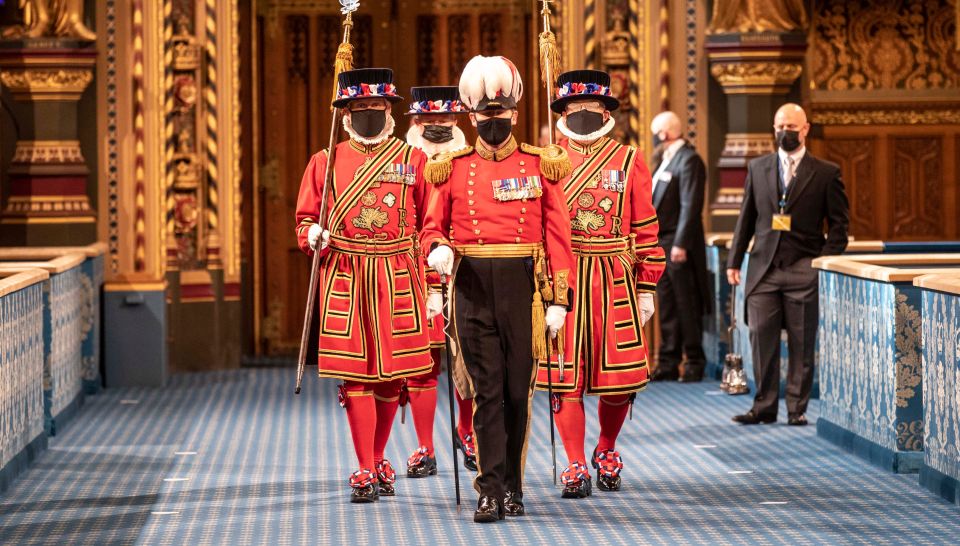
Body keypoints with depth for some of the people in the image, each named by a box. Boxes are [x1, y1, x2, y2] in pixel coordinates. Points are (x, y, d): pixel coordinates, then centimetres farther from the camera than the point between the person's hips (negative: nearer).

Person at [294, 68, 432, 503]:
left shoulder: (413, 159, 6)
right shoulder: (326, 162, 6)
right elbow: (306, 218, 11)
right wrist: (313, 236, -12)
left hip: (397, 278, 1)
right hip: (345, 279, -1)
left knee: (392, 373, 7)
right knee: (356, 374, -5)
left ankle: (378, 461, 22)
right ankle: (365, 471, -1)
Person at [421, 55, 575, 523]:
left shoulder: (540, 167, 4)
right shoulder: (453, 169, 6)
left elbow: (557, 237, 2)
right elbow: (433, 226, 9)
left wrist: (559, 300, -4)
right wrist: (439, 250, -15)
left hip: (523, 288, 0)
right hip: (473, 288, 0)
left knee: (518, 391, 5)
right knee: (486, 391, -1)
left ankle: (513, 487, 17)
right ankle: (491, 491, 1)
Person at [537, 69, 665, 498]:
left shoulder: (629, 161, 6)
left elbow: (646, 229, 6)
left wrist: (647, 288, 2)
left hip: (615, 281, 0)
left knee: (619, 378, 4)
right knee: (565, 377, -2)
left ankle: (607, 452, 27)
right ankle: (576, 467, 5)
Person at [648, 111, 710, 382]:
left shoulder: (688, 160, -13)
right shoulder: (666, 159, 15)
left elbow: (690, 205, -19)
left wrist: (680, 244, -23)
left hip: (678, 246, -9)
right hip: (660, 243, 9)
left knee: (687, 306, -2)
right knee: (667, 306, 11)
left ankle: (694, 363, 5)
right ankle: (668, 363, 15)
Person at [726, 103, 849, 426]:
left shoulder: (826, 173, 3)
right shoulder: (758, 168, 12)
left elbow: (839, 224, 3)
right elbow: (746, 217, 14)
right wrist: (735, 260, 8)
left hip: (803, 270, -2)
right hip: (764, 268, 2)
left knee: (802, 344, 1)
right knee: (761, 338, -1)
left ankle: (797, 408, 9)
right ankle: (764, 406, 7)